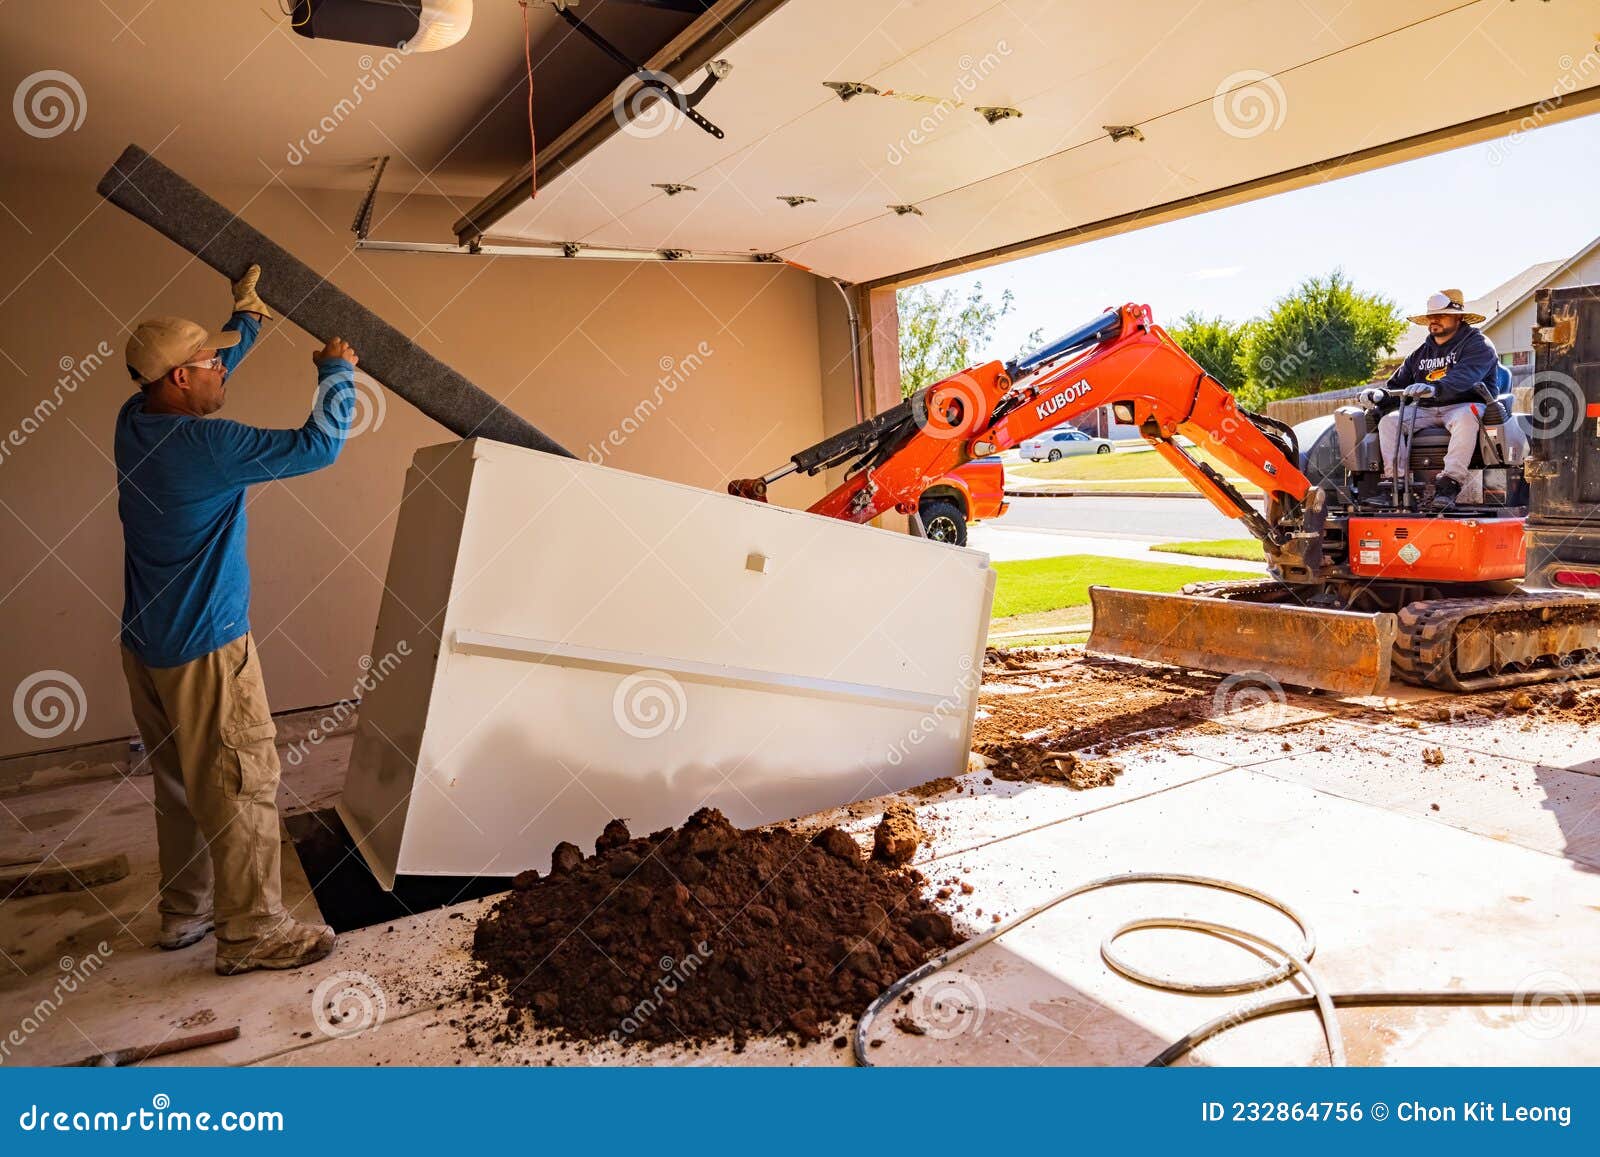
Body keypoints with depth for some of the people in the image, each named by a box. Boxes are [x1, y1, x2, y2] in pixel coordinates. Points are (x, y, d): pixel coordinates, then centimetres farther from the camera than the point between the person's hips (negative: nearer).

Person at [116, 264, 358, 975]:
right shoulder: (208, 446, -23)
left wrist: (248, 316, 29)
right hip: (206, 651, -9)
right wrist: (337, 371, -6)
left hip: (146, 644, 9)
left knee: (180, 786, 20)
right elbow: (319, 445, -21)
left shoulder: (136, 422, 3)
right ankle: (252, 934, 13)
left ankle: (184, 914, 33)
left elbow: (206, 379, 21)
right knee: (242, 790, 2)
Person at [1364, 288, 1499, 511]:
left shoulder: (1477, 344, 2)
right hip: (1427, 411, 5)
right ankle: (1393, 480, -29)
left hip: (1464, 406, -5)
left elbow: (1465, 376, -20)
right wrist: (1380, 395, -6)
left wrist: (1435, 388, -40)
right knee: (1389, 420, -20)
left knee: (1465, 418, -40)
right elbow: (1399, 384, 20)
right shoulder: (1421, 353, 23)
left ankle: (1449, 484, -45)